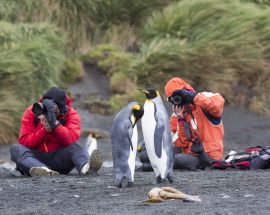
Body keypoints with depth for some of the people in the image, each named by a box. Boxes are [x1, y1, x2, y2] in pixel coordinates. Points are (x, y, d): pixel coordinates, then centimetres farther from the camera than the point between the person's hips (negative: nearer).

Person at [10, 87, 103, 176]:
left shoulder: (71, 115, -5)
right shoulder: (31, 112, -4)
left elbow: (71, 140, -23)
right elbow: (24, 141, -12)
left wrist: (55, 123, -33)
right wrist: (44, 130, -24)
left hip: (59, 159, 0)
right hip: (36, 158, 0)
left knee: (75, 147, -26)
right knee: (16, 149, -28)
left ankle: (85, 167, -63)